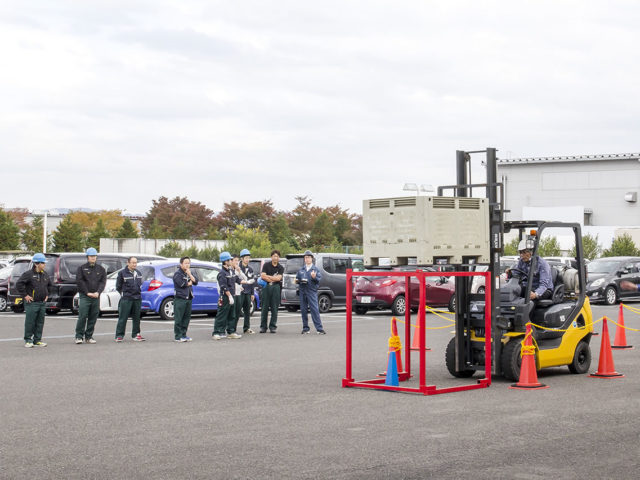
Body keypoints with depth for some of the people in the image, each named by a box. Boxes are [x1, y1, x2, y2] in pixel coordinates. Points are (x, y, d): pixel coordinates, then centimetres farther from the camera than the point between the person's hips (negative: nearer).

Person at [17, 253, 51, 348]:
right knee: (30, 322, -4)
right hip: (32, 303, -7)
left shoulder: (45, 274, 12)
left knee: (40, 322, 9)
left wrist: (47, 295, 19)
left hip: (42, 303, 7)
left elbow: (49, 285, 29)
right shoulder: (28, 274, -10)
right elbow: (19, 284, -15)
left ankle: (37, 340, 17)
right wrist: (25, 295, -14)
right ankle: (28, 341, 4)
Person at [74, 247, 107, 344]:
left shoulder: (101, 269, 13)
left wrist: (98, 292, -10)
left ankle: (88, 337, 11)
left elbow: (103, 282, 6)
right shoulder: (82, 268, 5)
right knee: (82, 316, -11)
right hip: (84, 296, -3)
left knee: (93, 318, 4)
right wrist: (87, 292, -11)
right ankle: (79, 336, -5)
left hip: (96, 296, 3)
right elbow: (79, 281, -3)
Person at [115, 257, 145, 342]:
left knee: (136, 318, 9)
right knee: (123, 318, -5)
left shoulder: (138, 273, 13)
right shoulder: (122, 273, -5)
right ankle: (119, 335, -1)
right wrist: (123, 293, -1)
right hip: (126, 299, -6)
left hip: (137, 298, 6)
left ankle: (136, 334, 16)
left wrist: (138, 292, 14)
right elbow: (118, 286, -1)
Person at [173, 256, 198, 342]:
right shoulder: (177, 273, -5)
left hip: (188, 298, 7)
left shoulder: (189, 273, 17)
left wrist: (189, 274, -7)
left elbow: (195, 281, 5)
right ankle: (178, 336, -5)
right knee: (178, 318, -6)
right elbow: (182, 284, -17)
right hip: (180, 299, -7)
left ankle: (183, 335, 14)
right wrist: (189, 283, 0)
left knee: (186, 317, 8)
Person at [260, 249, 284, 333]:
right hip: (266, 287, -1)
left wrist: (267, 276, -4)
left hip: (276, 288, 1)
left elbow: (278, 278, -5)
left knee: (274, 308, 0)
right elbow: (262, 276, -4)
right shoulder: (266, 265, 7)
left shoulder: (280, 268, 9)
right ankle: (263, 327, 3)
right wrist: (273, 279, -6)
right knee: (265, 307, -1)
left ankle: (273, 327, 4)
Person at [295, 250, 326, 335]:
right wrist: (297, 281, -1)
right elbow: (297, 278, 22)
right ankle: (305, 328, 14)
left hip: (312, 292, -4)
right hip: (302, 292, 4)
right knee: (303, 310, 5)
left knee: (314, 310, -12)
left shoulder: (315, 269, 4)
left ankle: (319, 329, -14)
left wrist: (314, 277, -25)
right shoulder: (301, 270, 16)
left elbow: (319, 279, -5)